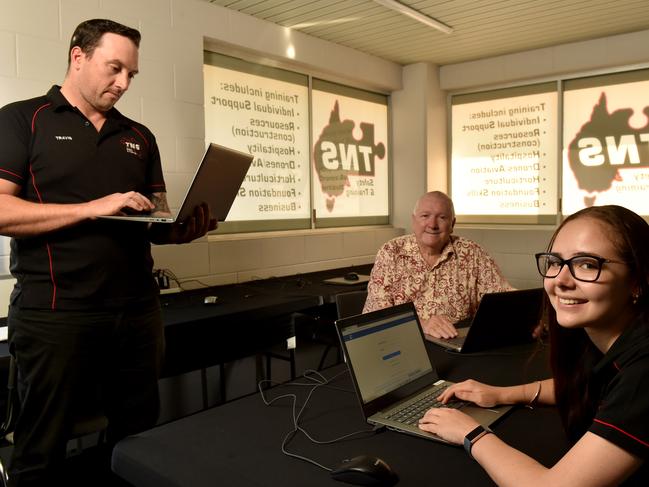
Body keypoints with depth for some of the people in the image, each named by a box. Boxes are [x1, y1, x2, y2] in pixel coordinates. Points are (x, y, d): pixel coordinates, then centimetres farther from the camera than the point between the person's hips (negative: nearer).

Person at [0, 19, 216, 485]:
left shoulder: (140, 137, 14)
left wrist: (187, 227, -8)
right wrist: (93, 208, -18)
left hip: (138, 310, 5)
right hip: (55, 312, -4)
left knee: (140, 439, 15)